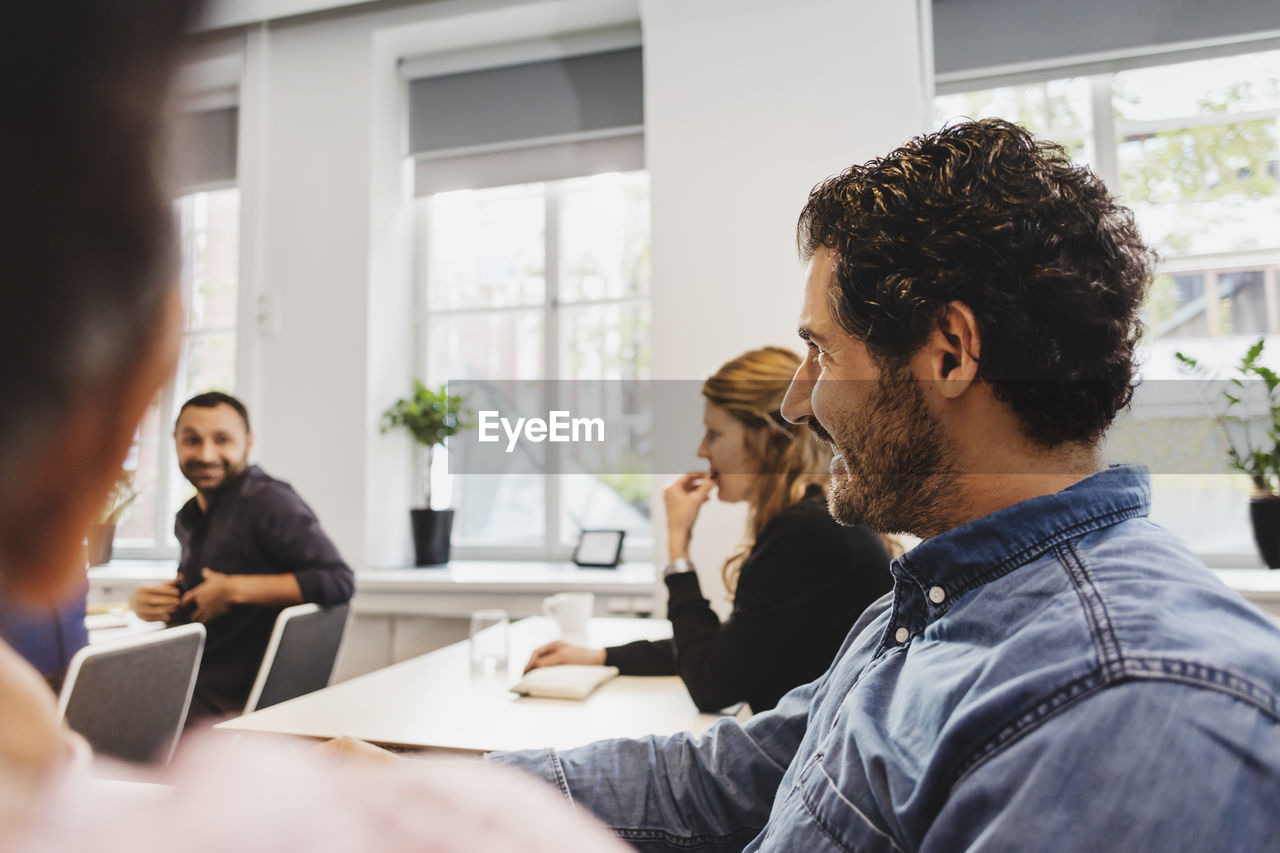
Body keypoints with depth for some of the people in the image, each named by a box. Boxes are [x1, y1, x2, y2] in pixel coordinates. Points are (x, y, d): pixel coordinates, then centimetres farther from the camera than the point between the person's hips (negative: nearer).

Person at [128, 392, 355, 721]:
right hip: (187, 683, 8)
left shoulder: (268, 500, -14)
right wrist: (147, 601, 3)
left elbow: (339, 581, -24)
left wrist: (233, 590, -22)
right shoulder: (189, 516, 14)